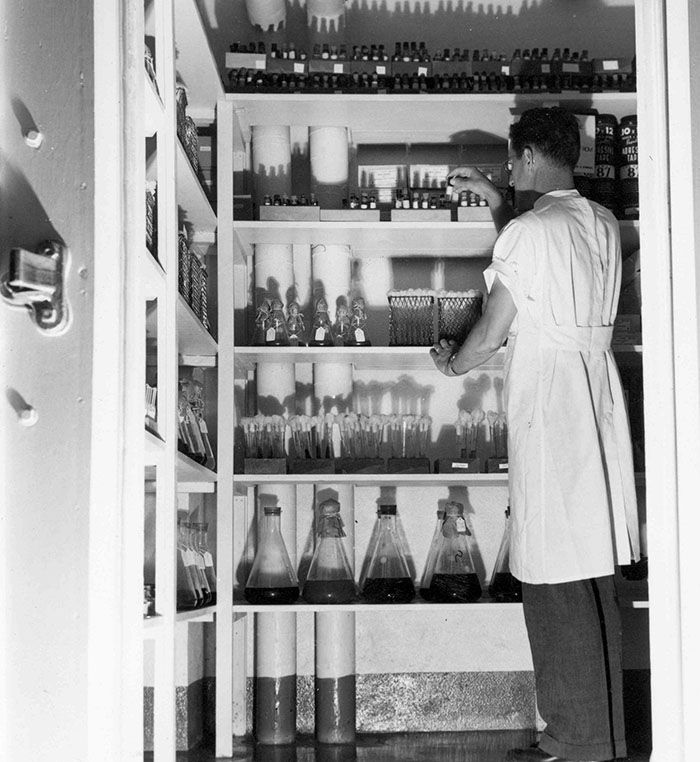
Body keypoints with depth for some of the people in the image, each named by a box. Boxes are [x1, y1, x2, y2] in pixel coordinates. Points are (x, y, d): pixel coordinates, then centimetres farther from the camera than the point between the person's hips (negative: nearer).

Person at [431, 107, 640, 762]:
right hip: (599, 395, 9)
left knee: (558, 583, -3)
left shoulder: (526, 231, -12)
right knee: (591, 579, 13)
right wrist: (493, 200, 35)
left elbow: (492, 332, -6)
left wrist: (451, 363, 13)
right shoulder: (603, 224, 12)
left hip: (548, 405, -9)